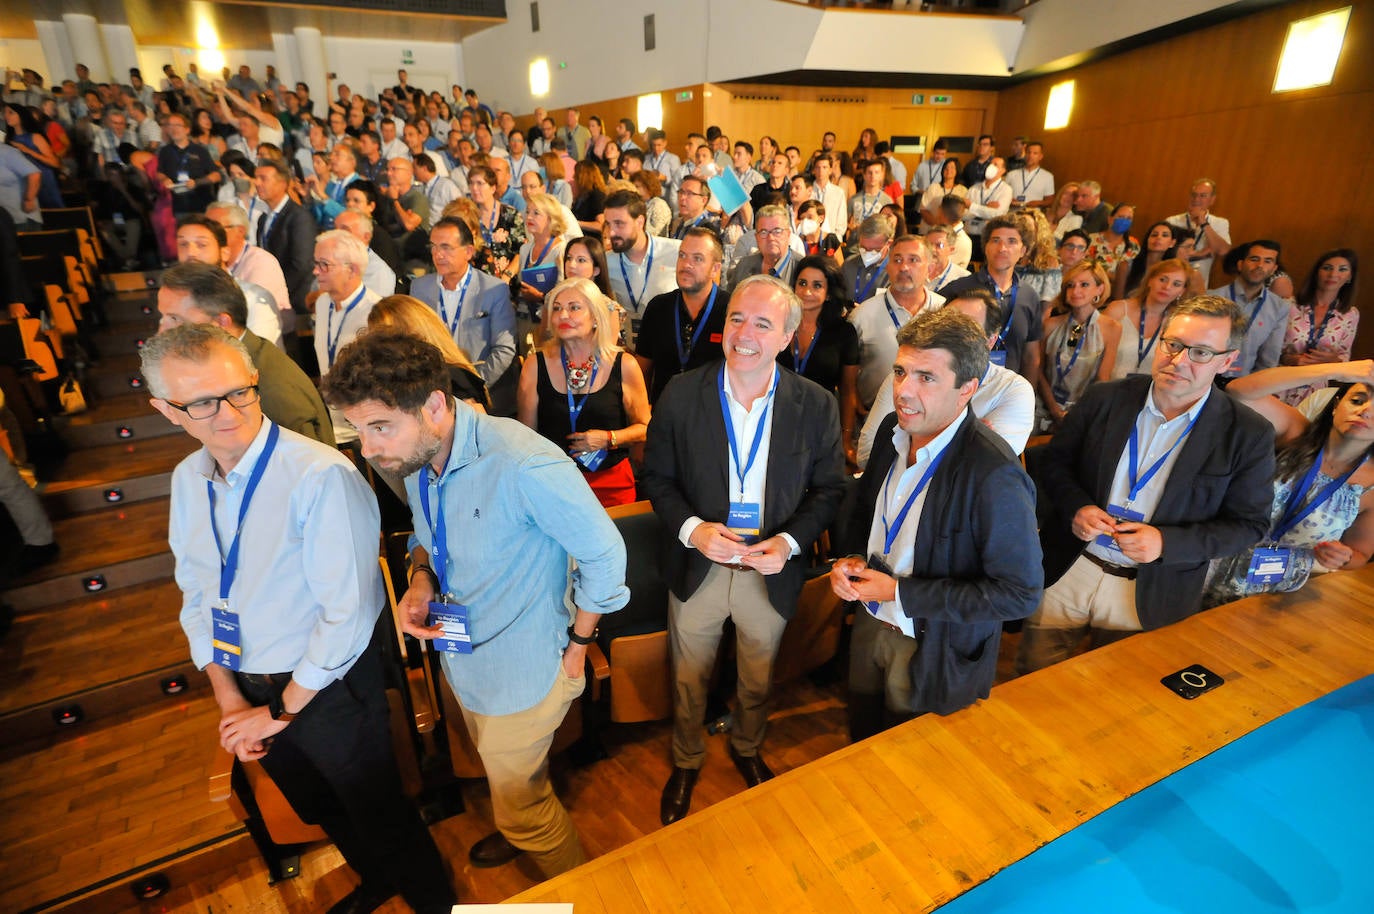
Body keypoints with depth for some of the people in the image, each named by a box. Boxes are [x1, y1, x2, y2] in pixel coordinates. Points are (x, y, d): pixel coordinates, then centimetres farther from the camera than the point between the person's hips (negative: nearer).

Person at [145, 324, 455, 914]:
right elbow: (195, 597, 5)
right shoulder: (187, 481, -3)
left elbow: (347, 611, -26)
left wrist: (283, 709, -16)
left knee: (379, 813, 14)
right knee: (319, 809, 29)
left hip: (329, 688, -7)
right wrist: (227, 695, -3)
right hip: (246, 685, 7)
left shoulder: (322, 476, -28)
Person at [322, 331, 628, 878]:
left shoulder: (523, 467, -34)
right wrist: (421, 580, -10)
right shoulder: (415, 456, -9)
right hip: (461, 654, 7)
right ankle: (519, 830, 62)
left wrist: (578, 646, -13)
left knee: (520, 804, 14)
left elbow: (604, 553, -24)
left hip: (521, 673, -7)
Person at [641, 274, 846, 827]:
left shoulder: (817, 406, -10)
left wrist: (790, 541, -19)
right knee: (689, 680, 20)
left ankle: (747, 750, 57)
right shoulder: (681, 394, -11)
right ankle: (685, 763, 50)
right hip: (697, 568, 0)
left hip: (772, 571, 1)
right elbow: (656, 477, -5)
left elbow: (830, 488, -3)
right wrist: (691, 528, -22)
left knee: (759, 680, 25)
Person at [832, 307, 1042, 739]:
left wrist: (899, 592, -25)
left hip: (935, 657, -6)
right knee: (861, 745, 29)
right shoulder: (895, 430, -8)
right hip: (870, 624, 6)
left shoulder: (995, 476, -30)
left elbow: (1020, 593, -25)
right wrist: (850, 558, -10)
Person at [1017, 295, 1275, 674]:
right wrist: (1076, 507, -17)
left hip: (1148, 595, -1)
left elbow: (1248, 524, -4)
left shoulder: (1248, 435, -8)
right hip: (1066, 570, 1)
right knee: (1034, 683, 12)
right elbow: (1054, 461, 3)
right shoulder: (1105, 398, -5)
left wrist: (1166, 542, -20)